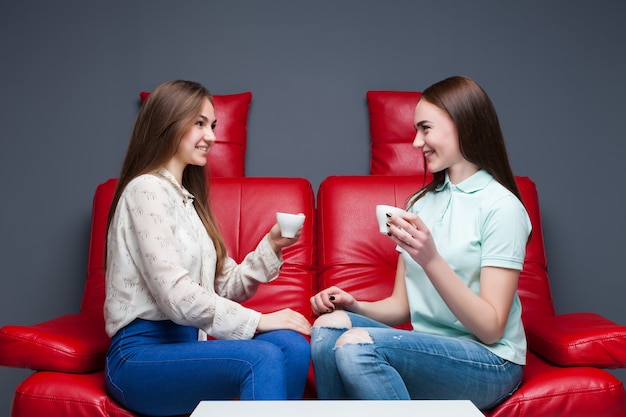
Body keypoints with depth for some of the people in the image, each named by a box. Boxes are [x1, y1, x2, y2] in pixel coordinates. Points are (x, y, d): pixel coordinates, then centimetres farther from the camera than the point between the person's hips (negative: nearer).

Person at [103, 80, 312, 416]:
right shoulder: (147, 189, -8)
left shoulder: (187, 198, 19)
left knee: (292, 345, -18)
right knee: (262, 358, -31)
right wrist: (256, 320, -15)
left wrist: (271, 246, -2)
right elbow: (175, 296, -19)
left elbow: (225, 286, 11)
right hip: (140, 355, -7)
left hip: (184, 344, 8)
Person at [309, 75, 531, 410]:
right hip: (429, 351, 6)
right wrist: (354, 306, -11)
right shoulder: (420, 202, 10)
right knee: (329, 326, -19)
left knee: (356, 344, -28)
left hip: (489, 363, -6)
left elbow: (491, 329, -15)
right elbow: (401, 306, 9)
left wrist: (431, 259, -27)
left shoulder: (501, 206, -11)